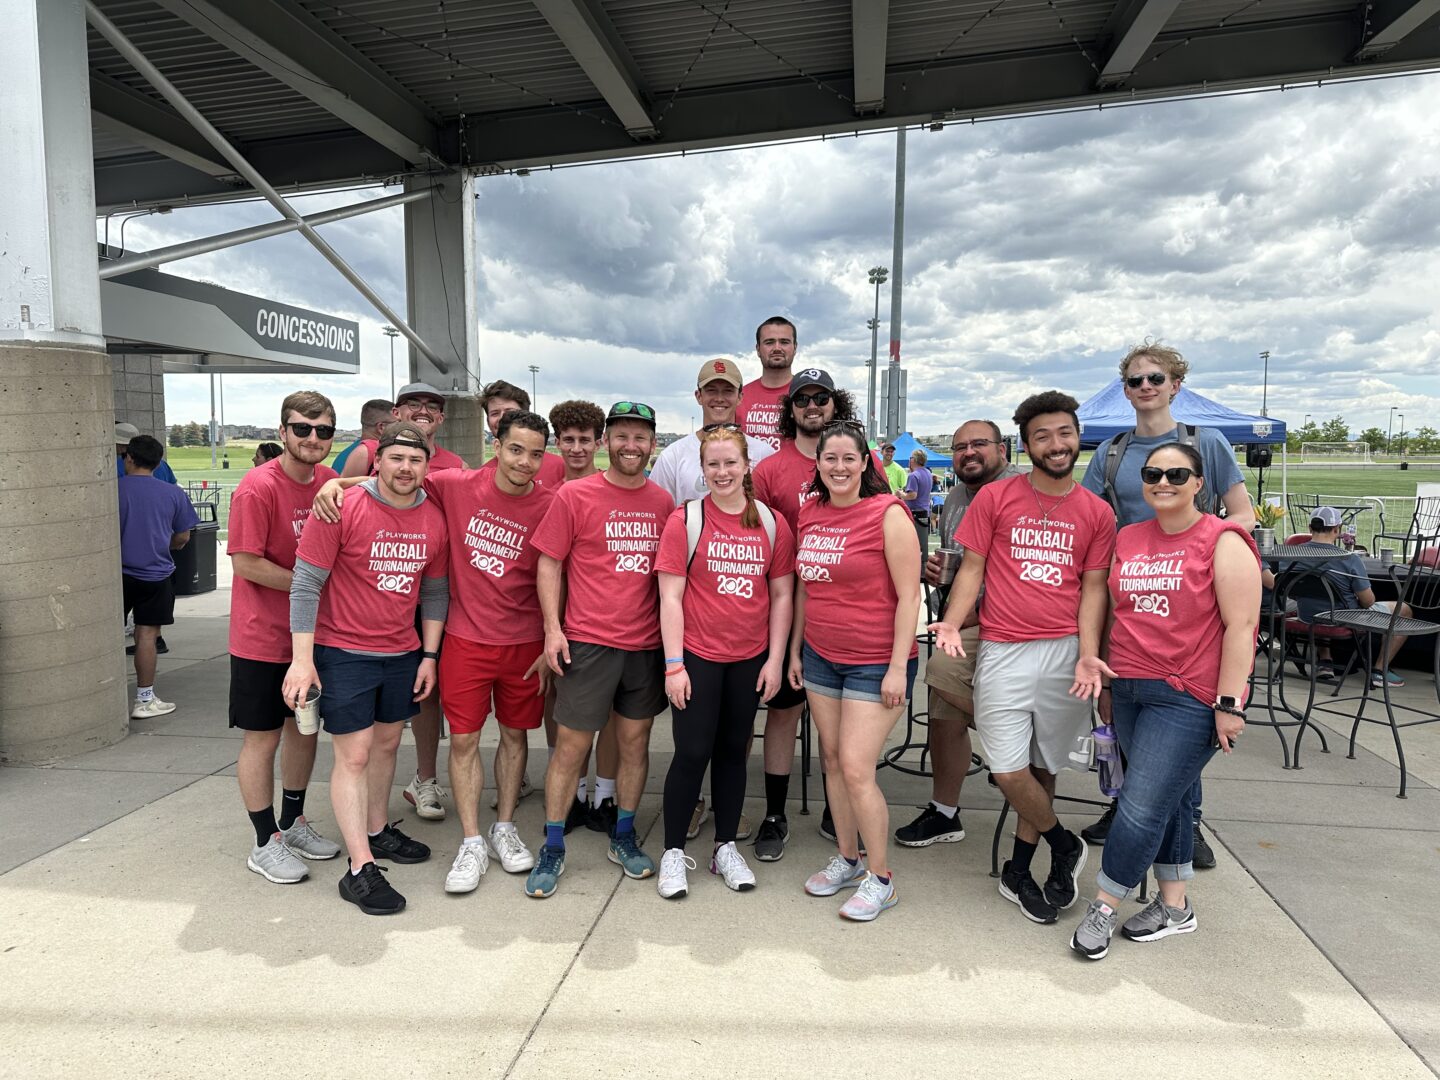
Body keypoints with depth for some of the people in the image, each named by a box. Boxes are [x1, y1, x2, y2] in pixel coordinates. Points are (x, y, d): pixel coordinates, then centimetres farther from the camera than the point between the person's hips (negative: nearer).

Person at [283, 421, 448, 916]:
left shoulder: (433, 518, 0)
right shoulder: (341, 508, -15)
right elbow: (306, 583, -13)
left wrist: (429, 655, 8)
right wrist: (302, 659, -15)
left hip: (403, 653, 5)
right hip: (344, 652, -5)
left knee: (386, 745, 17)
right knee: (353, 755, -2)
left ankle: (378, 831, 36)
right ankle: (360, 869, 4)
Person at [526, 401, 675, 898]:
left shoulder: (663, 502, 6)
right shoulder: (574, 495, -3)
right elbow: (549, 563, -1)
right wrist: (552, 628, -9)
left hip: (647, 644, 4)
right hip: (587, 642, -3)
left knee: (635, 741, 13)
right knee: (570, 746, 4)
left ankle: (624, 837, 30)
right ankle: (553, 848, 19)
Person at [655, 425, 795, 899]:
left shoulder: (772, 524, 2)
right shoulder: (684, 521, -6)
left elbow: (782, 596, 5)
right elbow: (670, 597, -8)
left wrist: (775, 659, 0)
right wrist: (673, 665, -12)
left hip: (750, 658, 3)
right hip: (697, 655, -3)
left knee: (734, 750, 13)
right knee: (693, 752, 1)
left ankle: (726, 848, 28)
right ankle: (674, 853, 18)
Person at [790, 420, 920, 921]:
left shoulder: (888, 513, -13)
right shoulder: (810, 514, 5)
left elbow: (909, 595, -13)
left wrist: (898, 668, -15)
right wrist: (796, 649, 14)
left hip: (874, 663, -6)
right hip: (820, 657, 6)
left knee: (856, 770, -6)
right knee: (832, 760, 13)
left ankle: (880, 879, 14)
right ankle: (847, 859, 31)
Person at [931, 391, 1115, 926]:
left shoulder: (1097, 512, 7)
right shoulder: (995, 497, 2)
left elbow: (1092, 588, 6)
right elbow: (972, 568, 2)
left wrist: (1088, 655, -7)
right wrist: (952, 624, -14)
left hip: (1066, 652, 2)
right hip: (1003, 651, -1)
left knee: (1044, 767, 10)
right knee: (1009, 770, -5)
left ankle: (1017, 870, 29)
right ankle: (1064, 846, 23)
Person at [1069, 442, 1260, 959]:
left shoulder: (1223, 542, -7)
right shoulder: (1128, 539, 10)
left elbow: (1240, 626, -11)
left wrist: (1229, 704, -15)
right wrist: (1106, 681, 15)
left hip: (1189, 698, -6)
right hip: (1130, 689, 6)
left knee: (1143, 804, -5)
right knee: (1171, 799, 17)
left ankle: (1105, 906, 8)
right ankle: (1174, 906, 29)